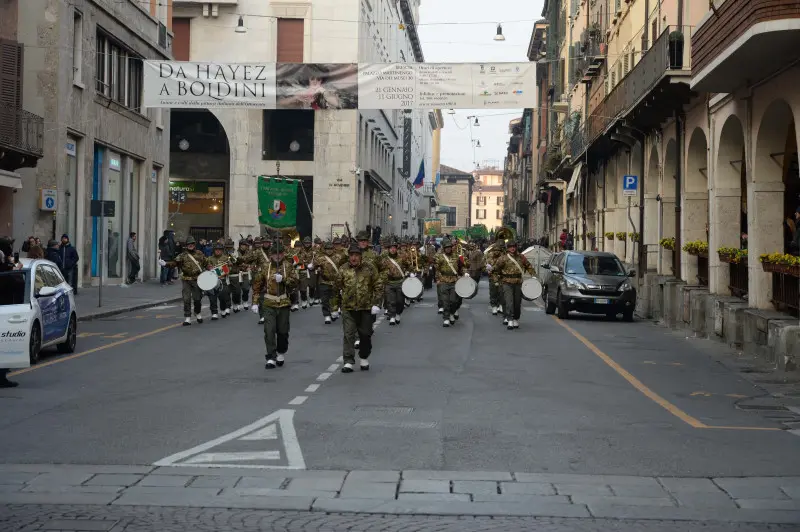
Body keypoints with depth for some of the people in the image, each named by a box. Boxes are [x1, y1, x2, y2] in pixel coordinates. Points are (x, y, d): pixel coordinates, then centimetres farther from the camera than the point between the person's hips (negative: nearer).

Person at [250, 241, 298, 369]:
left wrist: (283, 279, -22)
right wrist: (255, 302, 0)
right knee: (269, 331, -8)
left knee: (282, 331, 9)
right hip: (269, 304, 0)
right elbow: (256, 285, 5)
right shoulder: (265, 267, 3)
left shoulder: (289, 266, 3)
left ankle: (281, 354, 31)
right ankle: (271, 358, -5)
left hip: (284, 303, 1)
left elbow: (295, 281, -6)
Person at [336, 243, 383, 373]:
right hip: (348, 308, 0)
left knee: (365, 334, 10)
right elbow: (337, 287, 8)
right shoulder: (343, 270, 2)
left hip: (366, 307, 0)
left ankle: (364, 358, 29)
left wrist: (376, 303, -4)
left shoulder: (369, 268, 0)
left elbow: (378, 286, 1)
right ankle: (348, 362, 1)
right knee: (349, 335, -3)